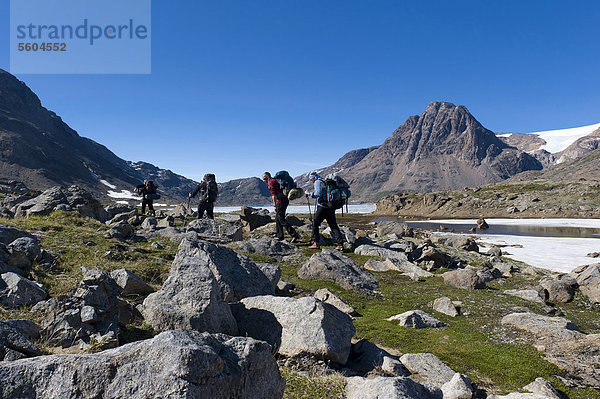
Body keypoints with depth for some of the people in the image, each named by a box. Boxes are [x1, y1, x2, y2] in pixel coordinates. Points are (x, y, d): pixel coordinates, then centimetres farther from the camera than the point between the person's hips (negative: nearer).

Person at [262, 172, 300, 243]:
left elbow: (273, 195, -13)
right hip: (285, 200, 10)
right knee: (277, 219, 15)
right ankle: (280, 236, 18)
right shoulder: (275, 180, 24)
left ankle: (294, 235, -16)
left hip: (280, 201, -10)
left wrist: (275, 205, -11)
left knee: (281, 220, -10)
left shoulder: (270, 182, -6)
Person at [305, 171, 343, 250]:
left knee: (315, 223, 4)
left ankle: (315, 243, 2)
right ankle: (340, 244, -2)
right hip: (331, 207, 8)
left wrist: (309, 193, -4)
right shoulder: (325, 182, 24)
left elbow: (318, 194, -15)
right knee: (333, 226, 6)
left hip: (323, 207, -8)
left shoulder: (317, 182, -1)